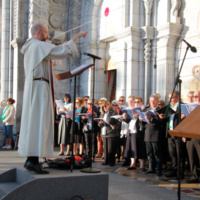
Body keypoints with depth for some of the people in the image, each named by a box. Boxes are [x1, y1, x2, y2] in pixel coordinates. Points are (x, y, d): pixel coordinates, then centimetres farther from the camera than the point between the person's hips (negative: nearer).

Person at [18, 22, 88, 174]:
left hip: (33, 89, 10)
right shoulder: (39, 46, -8)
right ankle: (33, 160, -17)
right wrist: (77, 36, -7)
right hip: (40, 88, -10)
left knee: (32, 123, 8)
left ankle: (30, 159, 9)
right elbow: (62, 51, -17)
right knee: (39, 123, -13)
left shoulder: (30, 48, 21)